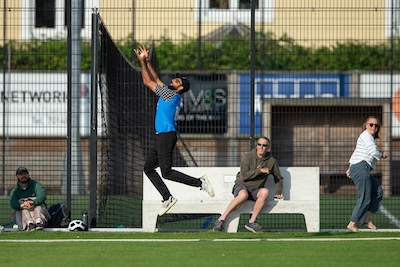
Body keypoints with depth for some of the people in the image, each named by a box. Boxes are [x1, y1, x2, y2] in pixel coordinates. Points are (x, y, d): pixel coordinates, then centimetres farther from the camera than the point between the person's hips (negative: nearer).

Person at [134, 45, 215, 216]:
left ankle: (199, 182, -14)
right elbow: (155, 80, 24)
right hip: (162, 137, 10)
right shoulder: (169, 94, 15)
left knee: (166, 172, -14)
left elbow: (148, 82, -11)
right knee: (148, 168, 13)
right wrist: (147, 61, 22)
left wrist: (142, 62, -3)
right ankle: (167, 198, 12)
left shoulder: (172, 95, -11)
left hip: (166, 136, -10)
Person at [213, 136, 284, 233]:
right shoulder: (247, 157, -2)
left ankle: (251, 222, -31)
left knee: (265, 191, -35)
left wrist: (277, 193, 14)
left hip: (256, 190, 3)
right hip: (242, 186, -3)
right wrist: (260, 170, -15)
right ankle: (221, 219, -33)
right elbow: (244, 175, -14)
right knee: (244, 194, -41)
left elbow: (279, 178, 26)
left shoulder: (272, 162, 9)